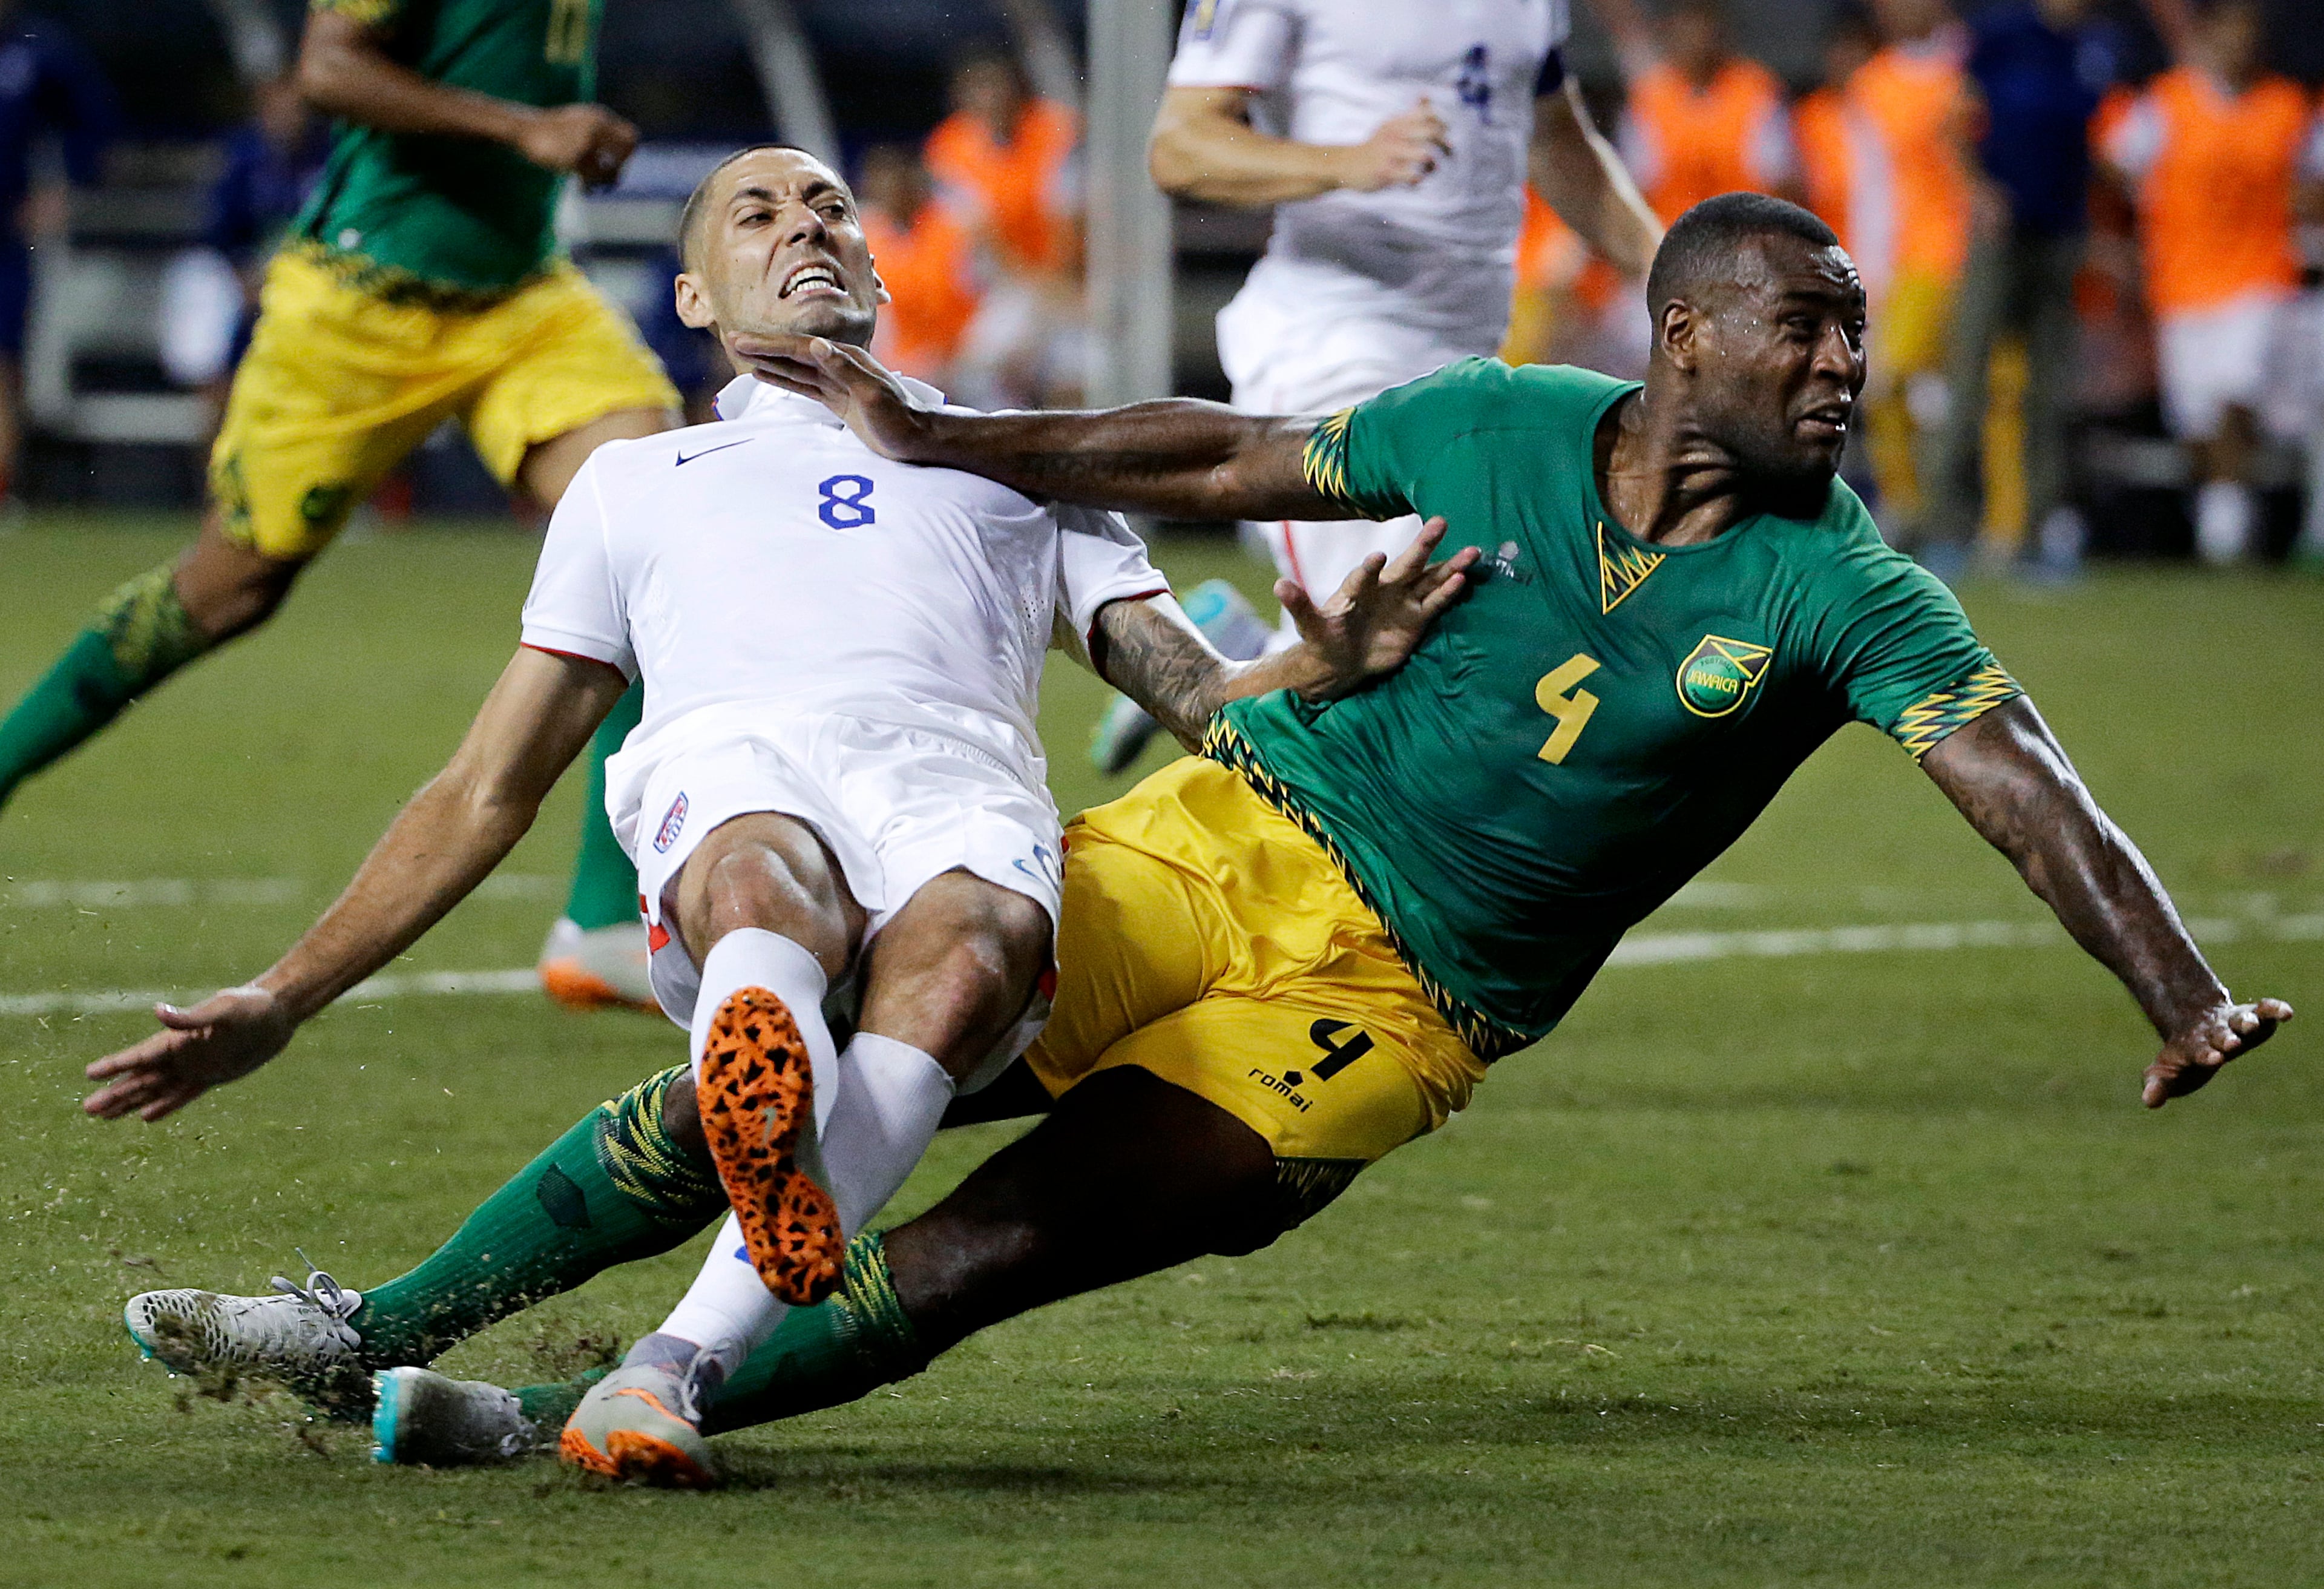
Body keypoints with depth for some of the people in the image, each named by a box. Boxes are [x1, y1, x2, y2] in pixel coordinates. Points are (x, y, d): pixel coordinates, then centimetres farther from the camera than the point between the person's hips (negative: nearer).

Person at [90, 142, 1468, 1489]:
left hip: (964, 781, 0)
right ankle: (768, 1100, -76)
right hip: (729, 766, 0)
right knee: (767, 892, -41)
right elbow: (490, 794, 36)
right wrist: (281, 1003, 28)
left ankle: (670, 1374, -52)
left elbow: (1201, 699, 28)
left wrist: (1324, 668, 4)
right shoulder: (636, 483, 38)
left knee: (964, 958, -40)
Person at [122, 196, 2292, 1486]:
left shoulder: (1842, 593, -8)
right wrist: (938, 440, 10)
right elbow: (1222, 461, 11)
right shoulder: (1500, 431, 0)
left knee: (1027, 1238, -19)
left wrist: (2185, 1000, -32)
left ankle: (565, 1415, -20)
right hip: (1240, 830, 2)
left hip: (1393, 1001, -2)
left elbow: (2012, 777, -18)